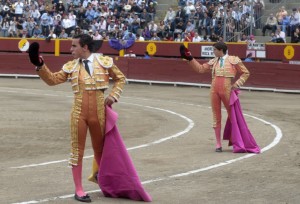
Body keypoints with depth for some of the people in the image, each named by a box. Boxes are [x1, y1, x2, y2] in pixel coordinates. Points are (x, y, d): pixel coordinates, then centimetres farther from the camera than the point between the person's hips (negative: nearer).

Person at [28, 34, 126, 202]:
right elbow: (52, 80, 4)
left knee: (100, 149, 13)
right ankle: (79, 189, 10)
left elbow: (120, 79, 10)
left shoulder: (105, 62, 0)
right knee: (77, 150, 2)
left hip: (99, 113, -1)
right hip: (79, 114, 1)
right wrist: (40, 65, -8)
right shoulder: (71, 67, 4)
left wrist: (113, 96, -1)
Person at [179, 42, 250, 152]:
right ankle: (218, 144, 11)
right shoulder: (213, 62, 13)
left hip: (227, 91, -4)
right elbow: (200, 68, 17)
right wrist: (190, 58, 12)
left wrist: (237, 84, -7)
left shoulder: (234, 60, 1)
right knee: (216, 117, 5)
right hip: (214, 91, 4)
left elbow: (245, 73, 5)